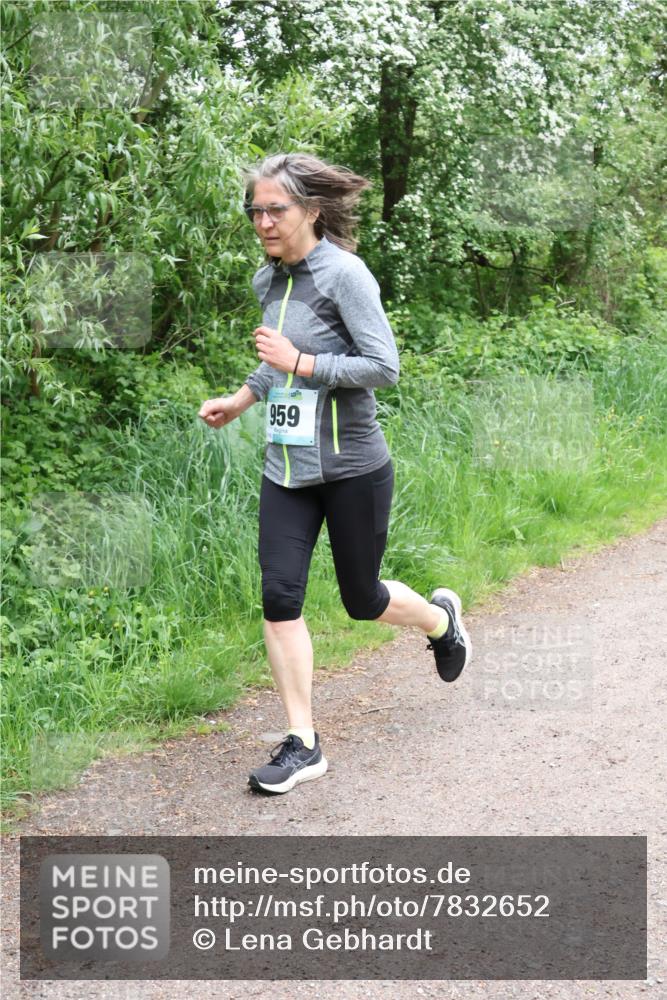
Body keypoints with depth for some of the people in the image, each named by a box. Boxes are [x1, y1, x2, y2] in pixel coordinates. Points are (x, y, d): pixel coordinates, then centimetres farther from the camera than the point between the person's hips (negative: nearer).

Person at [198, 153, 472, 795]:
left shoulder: (343, 274, -14)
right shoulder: (268, 281, 7)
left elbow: (384, 366, -19)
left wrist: (299, 363, -23)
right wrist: (241, 399, 12)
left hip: (352, 468, -6)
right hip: (287, 468, 6)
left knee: (362, 600, 9)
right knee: (279, 596, -5)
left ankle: (441, 618, 43)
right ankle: (302, 745, 3)